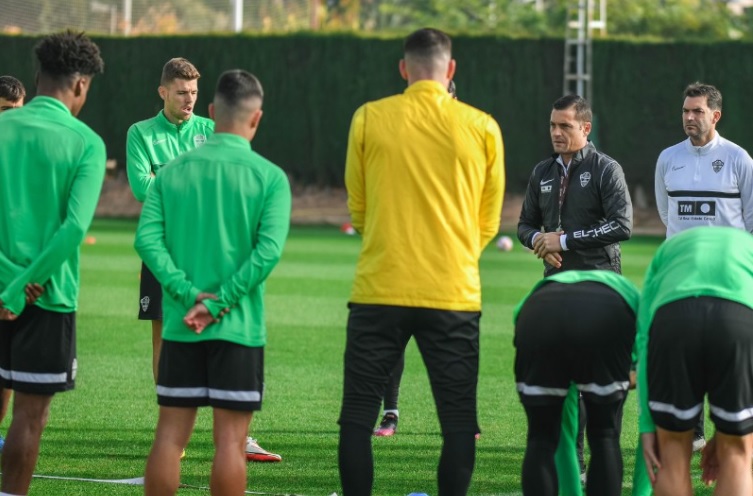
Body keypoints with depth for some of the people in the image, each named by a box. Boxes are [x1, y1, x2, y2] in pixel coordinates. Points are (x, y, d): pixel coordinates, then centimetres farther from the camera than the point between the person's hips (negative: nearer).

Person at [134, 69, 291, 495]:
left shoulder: (173, 171, 5)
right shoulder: (269, 177, -4)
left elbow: (147, 239, -5)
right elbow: (268, 251, -15)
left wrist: (190, 294, -11)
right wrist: (218, 303, -14)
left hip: (180, 326, 3)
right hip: (239, 327, -3)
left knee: (171, 433, 7)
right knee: (230, 438, 1)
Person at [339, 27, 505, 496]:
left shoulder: (369, 119, 0)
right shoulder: (482, 127, 1)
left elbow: (357, 207, 11)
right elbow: (489, 220, 10)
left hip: (380, 290, 0)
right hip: (454, 294, 0)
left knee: (358, 415, 7)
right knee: (459, 420, 6)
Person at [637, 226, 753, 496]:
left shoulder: (670, 247, 42)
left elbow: (644, 337, 26)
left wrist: (647, 425, 22)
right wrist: (726, 432, 36)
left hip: (674, 315, 0)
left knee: (673, 449, 19)